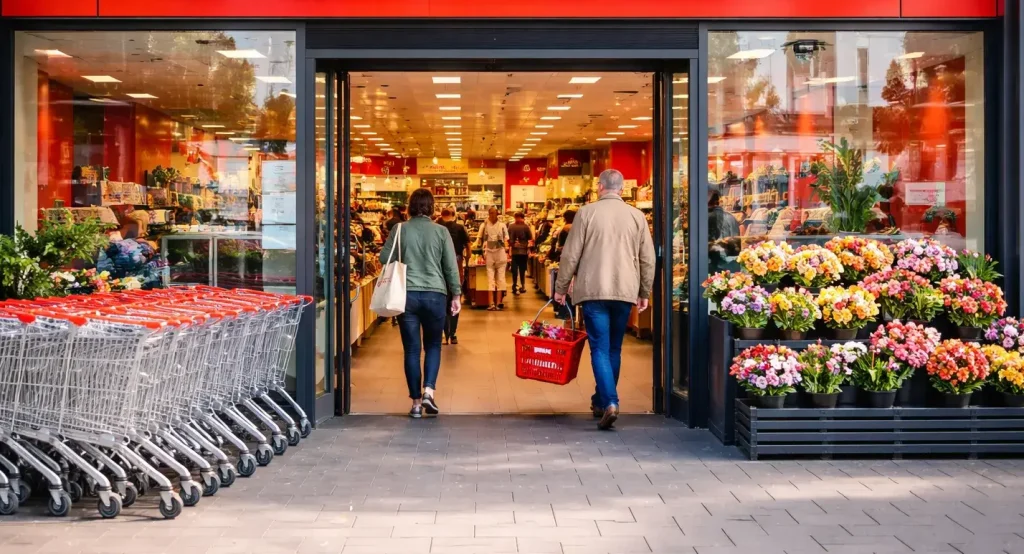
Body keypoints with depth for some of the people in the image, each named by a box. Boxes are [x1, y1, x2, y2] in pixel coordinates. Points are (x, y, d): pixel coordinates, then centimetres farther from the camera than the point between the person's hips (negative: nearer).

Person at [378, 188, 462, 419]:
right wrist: (456, 294, 9)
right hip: (435, 295, 0)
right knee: (433, 345, 15)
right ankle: (428, 391, -4)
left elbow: (384, 258, -1)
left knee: (411, 349, 6)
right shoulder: (441, 231, 1)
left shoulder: (400, 229, 0)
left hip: (406, 294, 0)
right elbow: (451, 266, 1)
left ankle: (416, 403, 7)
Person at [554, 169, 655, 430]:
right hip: (625, 291, 3)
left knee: (600, 349, -3)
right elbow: (648, 259, 7)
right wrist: (645, 293, 17)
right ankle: (601, 400, 25)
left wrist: (561, 288, 8)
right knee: (614, 349, 15)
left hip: (594, 291, -3)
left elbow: (570, 254, -3)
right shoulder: (637, 216, 5)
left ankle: (609, 402, -18)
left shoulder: (587, 213, -3)